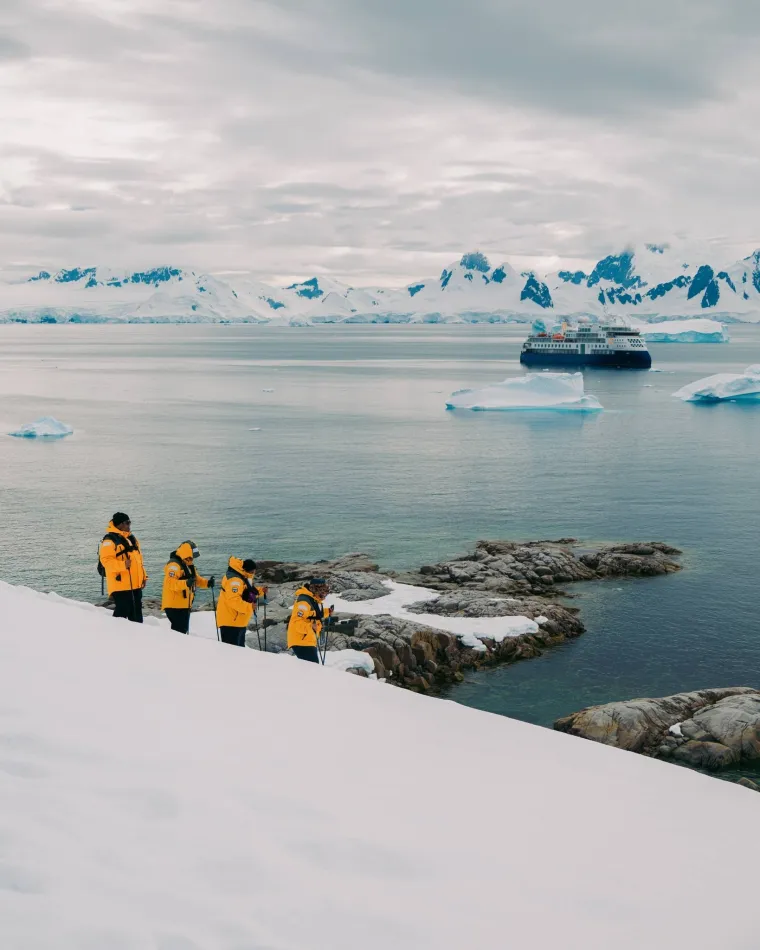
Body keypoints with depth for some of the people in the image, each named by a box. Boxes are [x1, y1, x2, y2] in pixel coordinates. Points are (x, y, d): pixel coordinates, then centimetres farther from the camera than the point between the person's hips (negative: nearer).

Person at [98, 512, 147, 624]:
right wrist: (123, 565, -27)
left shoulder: (132, 539, 17)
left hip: (135, 584, 9)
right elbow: (106, 560, -19)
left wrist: (143, 577, 18)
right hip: (120, 585, -8)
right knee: (122, 611, -10)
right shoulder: (110, 540, -11)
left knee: (137, 613, 13)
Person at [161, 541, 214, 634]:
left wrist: (207, 583, 4)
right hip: (174, 605, -10)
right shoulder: (174, 565, -17)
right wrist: (186, 583, -43)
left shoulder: (189, 565, 16)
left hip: (185, 605, 10)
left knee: (184, 630, 15)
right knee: (179, 630, -16)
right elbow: (170, 583, -30)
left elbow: (197, 579, 24)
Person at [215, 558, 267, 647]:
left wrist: (260, 591, 8)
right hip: (230, 622, -11)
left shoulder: (245, 578, 13)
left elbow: (249, 593, 25)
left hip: (240, 622, 11)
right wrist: (249, 607, -36)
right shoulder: (234, 579, -22)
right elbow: (234, 600, -32)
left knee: (240, 648, 20)